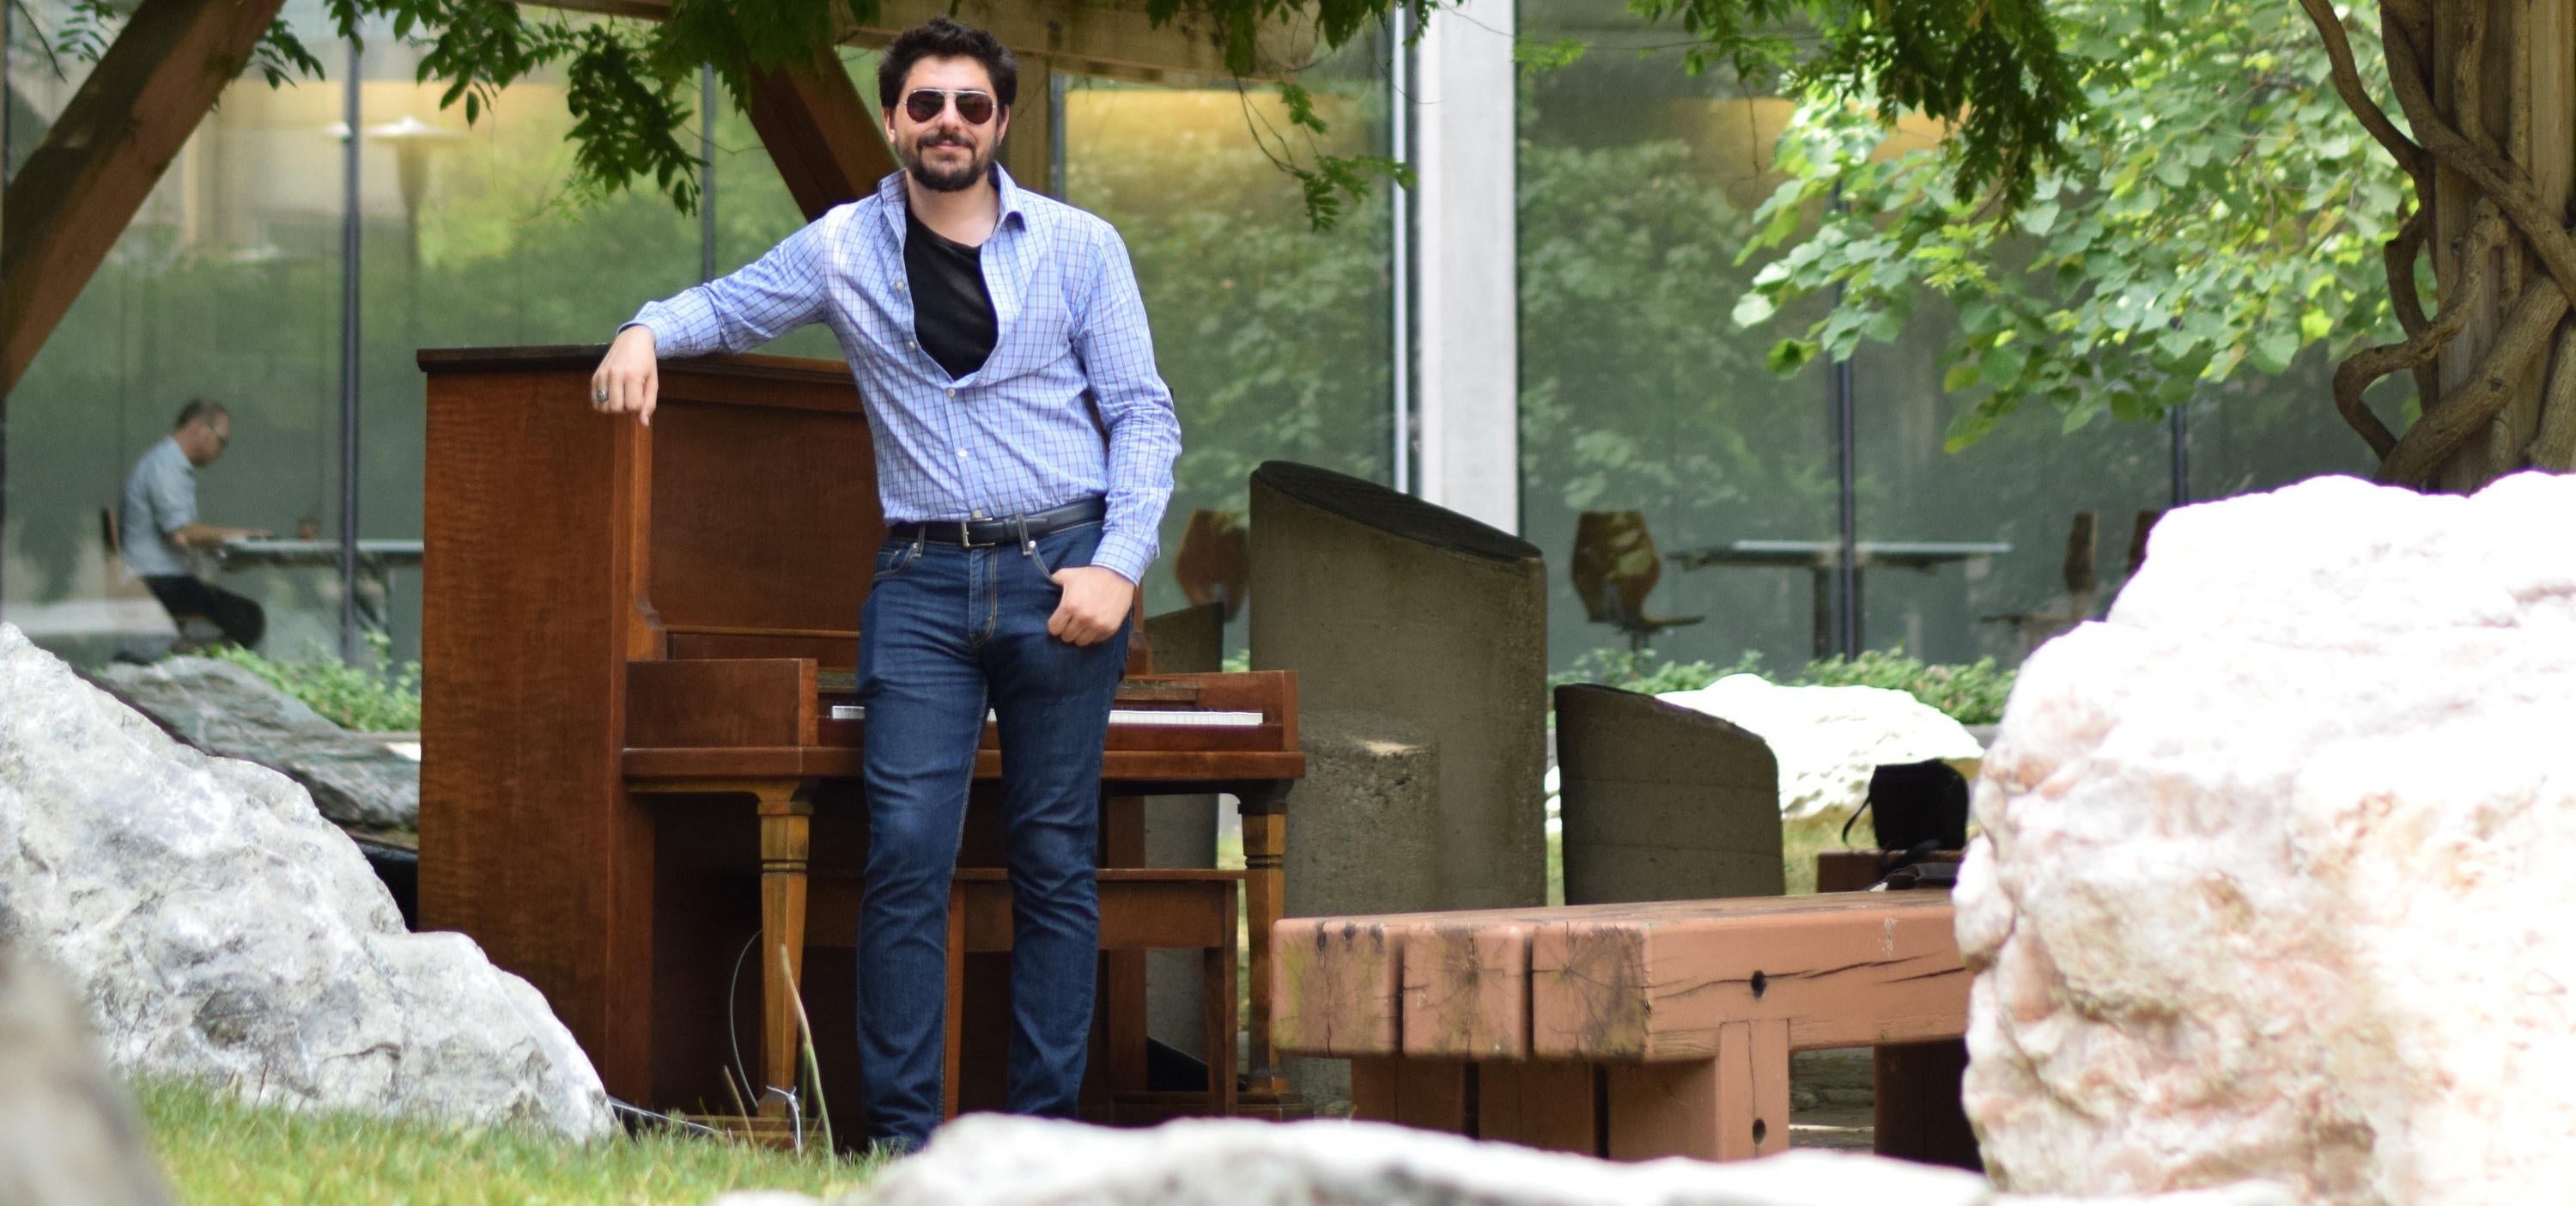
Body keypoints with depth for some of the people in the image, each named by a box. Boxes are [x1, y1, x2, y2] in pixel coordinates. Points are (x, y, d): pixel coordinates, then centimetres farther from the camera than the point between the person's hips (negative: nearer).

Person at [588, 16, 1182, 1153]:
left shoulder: (1079, 247, 4)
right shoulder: (844, 248, 7)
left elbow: (1144, 415, 4)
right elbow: (728, 304, 21)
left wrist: (1117, 565, -8)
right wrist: (647, 331, -2)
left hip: (1060, 573, -1)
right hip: (923, 578, 1)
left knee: (1054, 859, 2)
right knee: (905, 852, -10)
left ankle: (1043, 1132, 7)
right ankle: (900, 1135, -8)